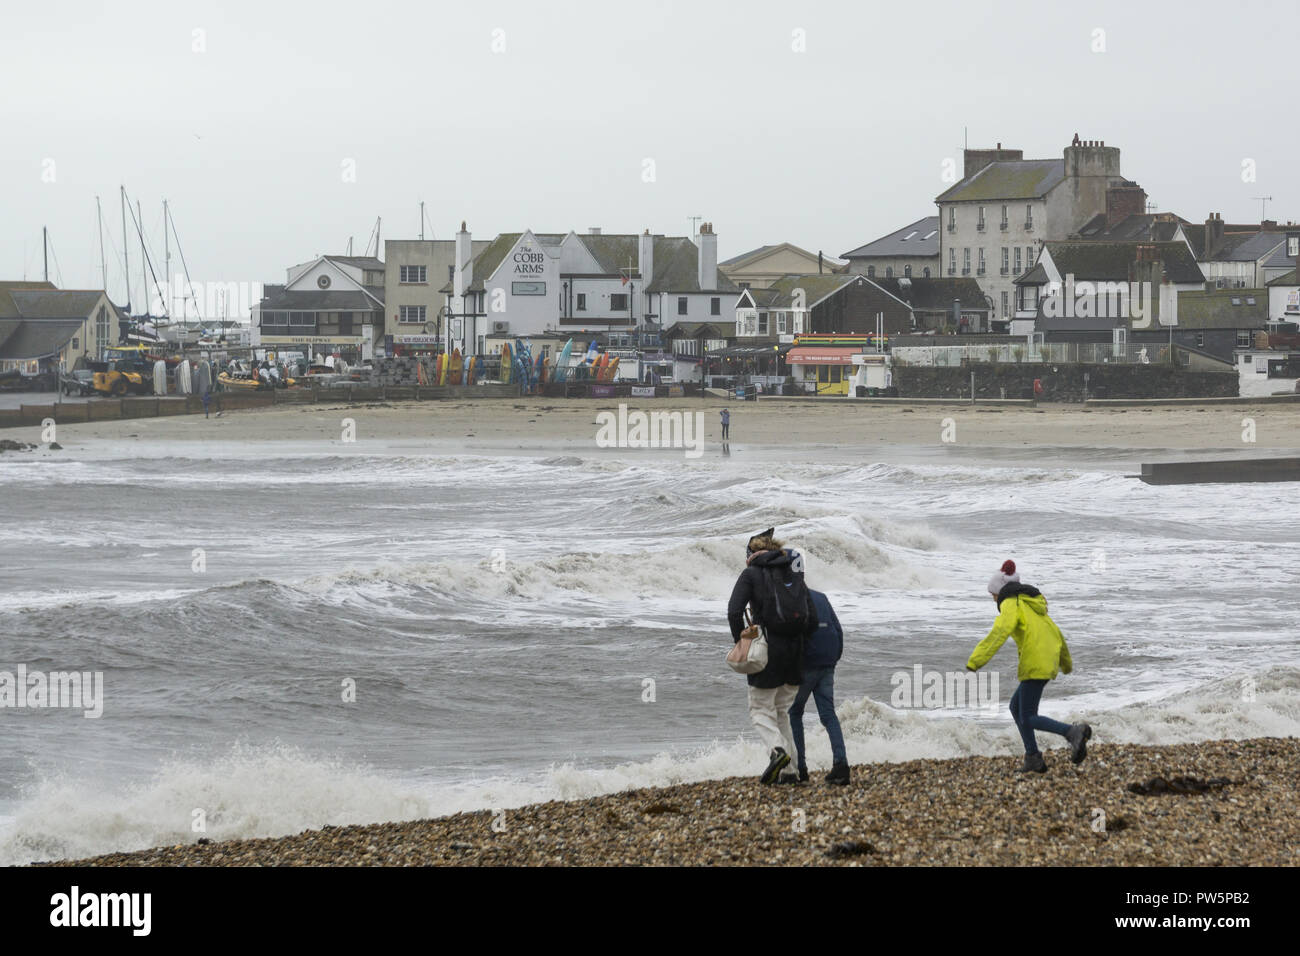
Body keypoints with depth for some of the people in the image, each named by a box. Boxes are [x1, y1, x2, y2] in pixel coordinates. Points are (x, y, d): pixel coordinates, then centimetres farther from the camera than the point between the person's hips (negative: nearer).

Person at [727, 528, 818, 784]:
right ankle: (791, 767, 11)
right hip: (795, 648, 5)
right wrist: (797, 642, 14)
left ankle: (777, 750, -21)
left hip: (767, 648, -5)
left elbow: (734, 612, -13)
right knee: (783, 710, 18)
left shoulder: (751, 574, -2)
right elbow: (813, 618, 5)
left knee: (761, 709, 6)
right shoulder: (794, 575, 11)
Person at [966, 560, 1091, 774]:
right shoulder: (1033, 604, 23)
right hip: (1049, 663, 9)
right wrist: (1066, 662, 47)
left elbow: (999, 634, -21)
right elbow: (1056, 633, 31)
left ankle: (1073, 732, -26)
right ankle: (1033, 759, 14)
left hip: (1034, 665, -9)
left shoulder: (1011, 605, -5)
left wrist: (975, 661, -27)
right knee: (1016, 707, 18)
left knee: (1028, 719, -7)